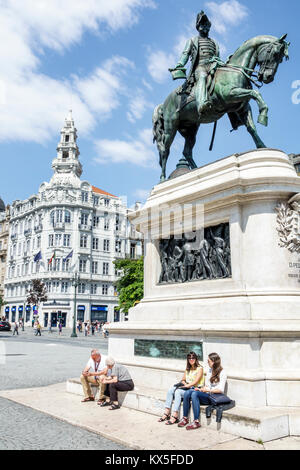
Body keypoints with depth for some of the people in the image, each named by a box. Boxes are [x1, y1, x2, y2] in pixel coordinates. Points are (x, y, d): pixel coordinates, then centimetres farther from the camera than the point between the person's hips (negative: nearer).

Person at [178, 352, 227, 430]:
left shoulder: (222, 373, -5)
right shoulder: (209, 370, 19)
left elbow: (220, 390, -11)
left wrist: (208, 390, -15)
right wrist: (202, 388, 1)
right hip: (206, 394, 7)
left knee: (195, 394, -31)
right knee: (187, 393, -20)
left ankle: (196, 422, -29)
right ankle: (185, 418, -13)